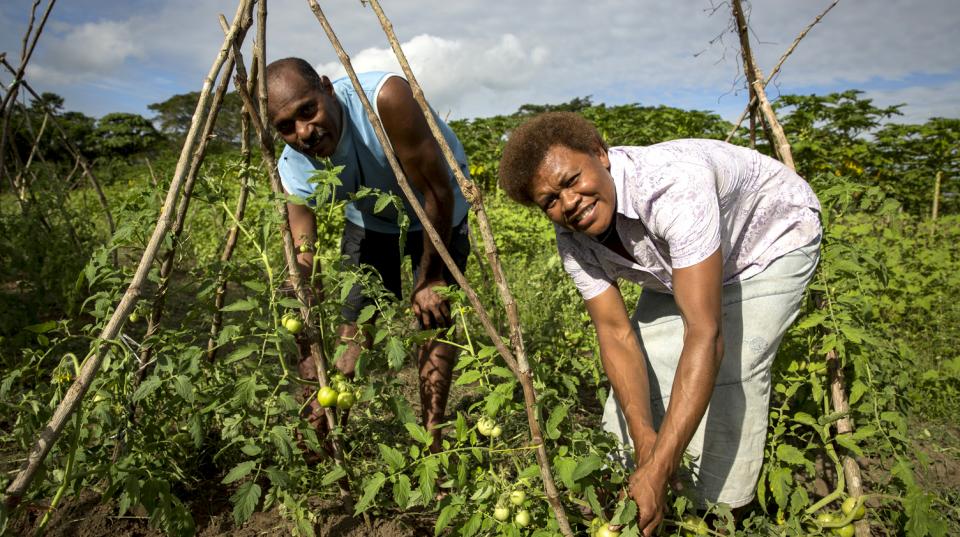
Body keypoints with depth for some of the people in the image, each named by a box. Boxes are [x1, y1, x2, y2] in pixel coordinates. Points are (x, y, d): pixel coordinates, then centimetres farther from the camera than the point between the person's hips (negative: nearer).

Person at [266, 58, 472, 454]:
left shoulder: (384, 99, -40)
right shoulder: (294, 169, -25)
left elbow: (437, 192, -31)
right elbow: (303, 272, -24)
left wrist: (430, 279, -22)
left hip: (439, 213, -2)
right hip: (368, 219, 3)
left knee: (434, 319, -10)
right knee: (354, 325, -2)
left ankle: (431, 445, 5)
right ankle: (315, 437, 15)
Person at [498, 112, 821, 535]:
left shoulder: (674, 185, -44)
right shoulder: (574, 239, -21)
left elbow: (705, 335, -46)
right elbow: (616, 333, -20)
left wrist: (658, 470, -47)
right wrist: (645, 441, -32)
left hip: (775, 238, -5)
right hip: (682, 259, 6)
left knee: (732, 369, -21)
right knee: (649, 359, -3)